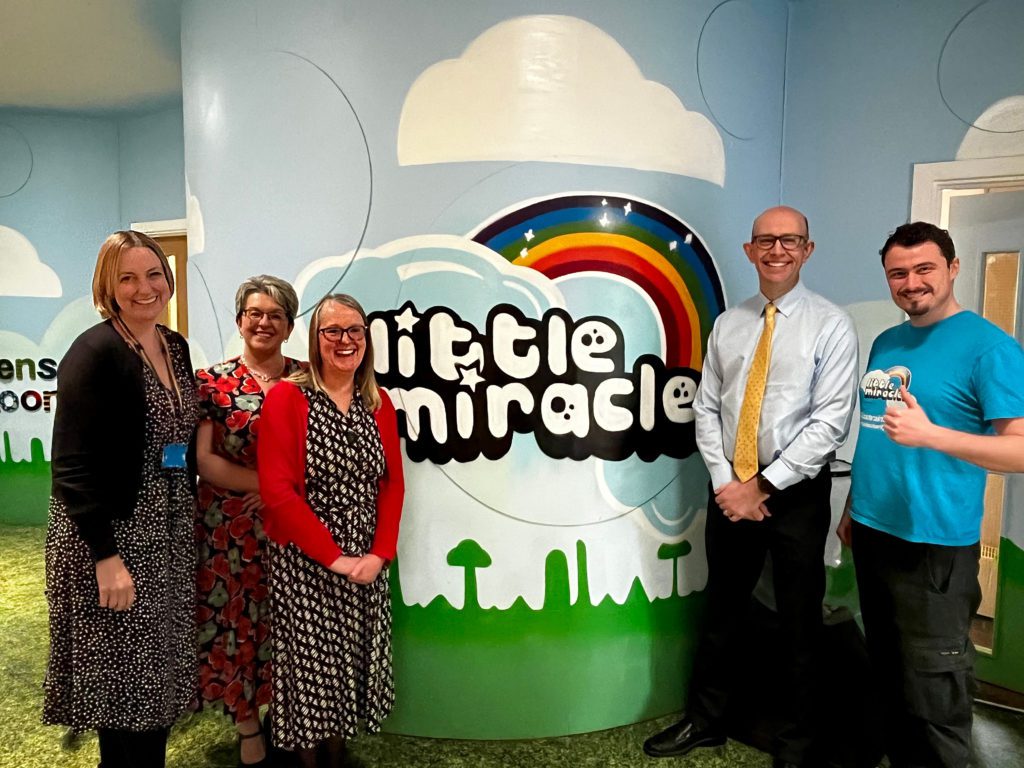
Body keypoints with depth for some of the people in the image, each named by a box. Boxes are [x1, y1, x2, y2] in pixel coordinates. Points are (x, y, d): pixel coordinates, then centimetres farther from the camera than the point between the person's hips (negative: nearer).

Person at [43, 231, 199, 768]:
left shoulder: (176, 347, 8)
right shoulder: (94, 354, -14)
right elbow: (73, 466, -17)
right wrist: (106, 557, -20)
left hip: (170, 534, 7)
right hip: (114, 536, -7)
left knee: (158, 677, 17)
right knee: (126, 682, 6)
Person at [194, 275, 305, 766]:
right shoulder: (213, 382, 0)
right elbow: (204, 460, -6)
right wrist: (265, 483, -14)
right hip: (230, 529, -1)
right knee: (236, 623, 7)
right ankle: (248, 728, 28)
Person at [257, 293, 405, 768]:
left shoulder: (379, 404, 5)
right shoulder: (286, 398, -9)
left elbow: (393, 484, 5)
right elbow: (277, 491, -15)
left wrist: (380, 554, -7)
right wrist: (334, 557, -15)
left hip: (366, 564, 4)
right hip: (304, 563, -4)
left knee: (352, 661, 13)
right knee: (309, 662, 7)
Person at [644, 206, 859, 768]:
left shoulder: (831, 327, -6)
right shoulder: (726, 325, 7)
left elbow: (831, 423, -13)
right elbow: (706, 408, 5)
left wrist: (763, 486, -15)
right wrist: (725, 481, -7)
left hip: (796, 495, -3)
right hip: (729, 491, 4)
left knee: (799, 626, 12)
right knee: (720, 614, 16)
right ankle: (704, 722, 35)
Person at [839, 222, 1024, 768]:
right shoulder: (885, 343, 10)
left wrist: (931, 435, -29)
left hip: (935, 545, -7)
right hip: (872, 534, 7)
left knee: (934, 695, 5)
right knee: (887, 674, 20)